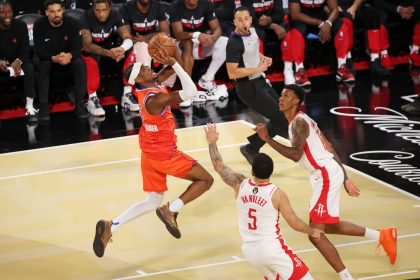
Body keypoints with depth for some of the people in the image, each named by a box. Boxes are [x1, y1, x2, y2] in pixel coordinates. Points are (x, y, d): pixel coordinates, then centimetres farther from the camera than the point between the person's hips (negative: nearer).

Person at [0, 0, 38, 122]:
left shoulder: (20, 26, -8)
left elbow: (25, 49, -10)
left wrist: (18, 62, -31)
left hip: (16, 61, 1)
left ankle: (30, 108, -29)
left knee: (29, 69, -31)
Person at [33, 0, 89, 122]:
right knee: (43, 65, -33)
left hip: (68, 57, 1)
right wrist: (54, 58, -41)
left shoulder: (72, 23, -17)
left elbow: (77, 48, -20)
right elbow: (39, 51, -21)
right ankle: (43, 106, -29)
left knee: (80, 63, -29)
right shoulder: (39, 25, -18)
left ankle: (79, 104, -25)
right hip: (48, 58, -1)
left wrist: (69, 56, -45)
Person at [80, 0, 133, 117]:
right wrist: (108, 53, -47)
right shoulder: (88, 17, -24)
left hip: (111, 48, 3)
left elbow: (128, 39, -21)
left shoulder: (115, 15, -15)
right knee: (91, 58, -36)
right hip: (92, 50, -3)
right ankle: (92, 99, -34)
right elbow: (87, 45, -31)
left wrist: (122, 48, -46)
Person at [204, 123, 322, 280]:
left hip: (249, 250, 6)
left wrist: (212, 143, 26)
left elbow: (219, 167, 13)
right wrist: (313, 231, 10)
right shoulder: (277, 194, -14)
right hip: (272, 248, -6)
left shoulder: (240, 185, -3)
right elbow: (295, 223, -9)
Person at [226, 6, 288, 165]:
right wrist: (258, 69, -22)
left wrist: (263, 58, 4)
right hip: (248, 87, -10)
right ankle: (251, 149, 0)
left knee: (284, 112, 21)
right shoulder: (234, 43, -23)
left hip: (260, 82, 10)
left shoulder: (252, 32, 4)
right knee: (281, 119, -10)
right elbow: (232, 73, -28)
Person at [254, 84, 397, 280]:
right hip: (326, 174, 11)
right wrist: (345, 179, 20)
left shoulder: (298, 122, -14)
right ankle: (383, 236, 34)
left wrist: (268, 139, -29)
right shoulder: (302, 121, 17)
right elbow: (329, 148, 19)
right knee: (328, 227, 25)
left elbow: (296, 155, -29)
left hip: (327, 176, -11)